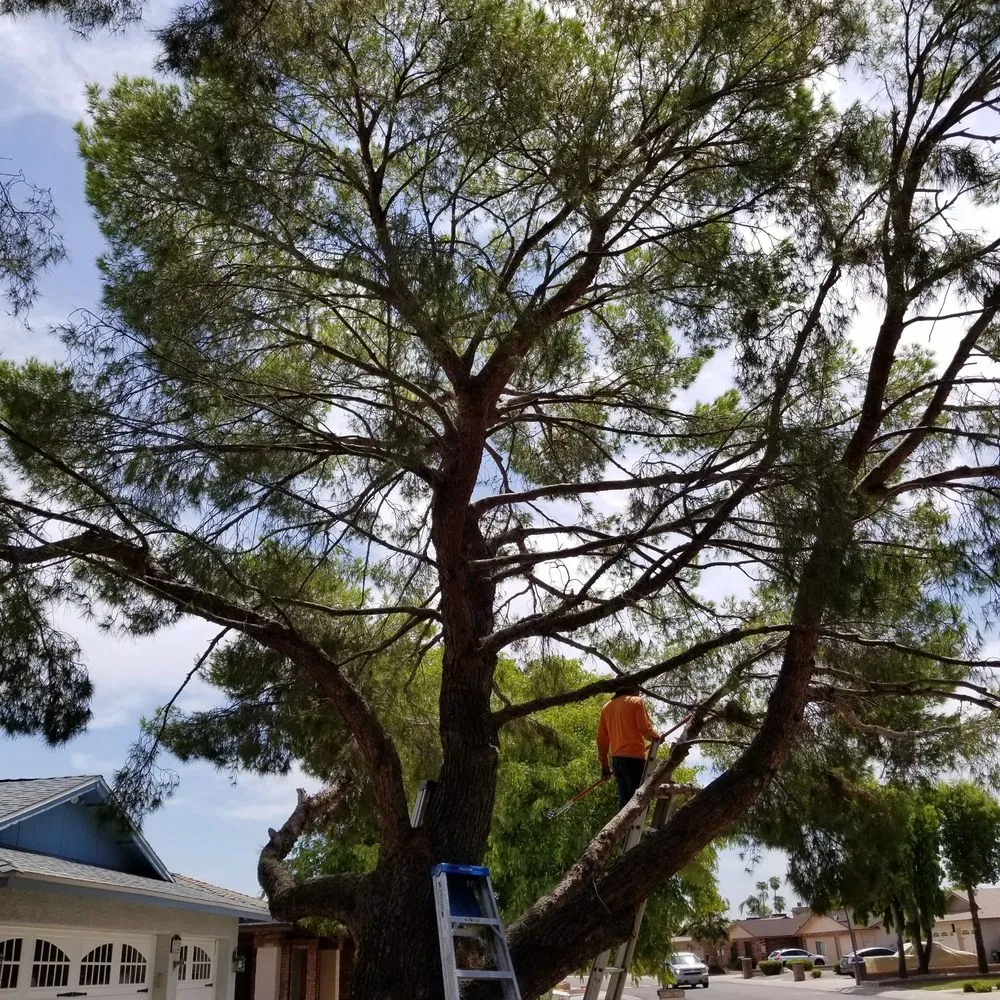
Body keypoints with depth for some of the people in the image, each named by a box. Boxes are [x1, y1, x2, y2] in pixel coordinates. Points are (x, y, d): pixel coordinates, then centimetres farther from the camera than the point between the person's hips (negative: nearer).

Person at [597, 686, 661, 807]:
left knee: (624, 799, 10)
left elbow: (601, 738, 15)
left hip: (616, 759, 6)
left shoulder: (606, 707, 16)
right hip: (634, 757, -6)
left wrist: (604, 764, 19)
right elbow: (645, 728, -10)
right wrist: (656, 737, 10)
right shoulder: (636, 701, -1)